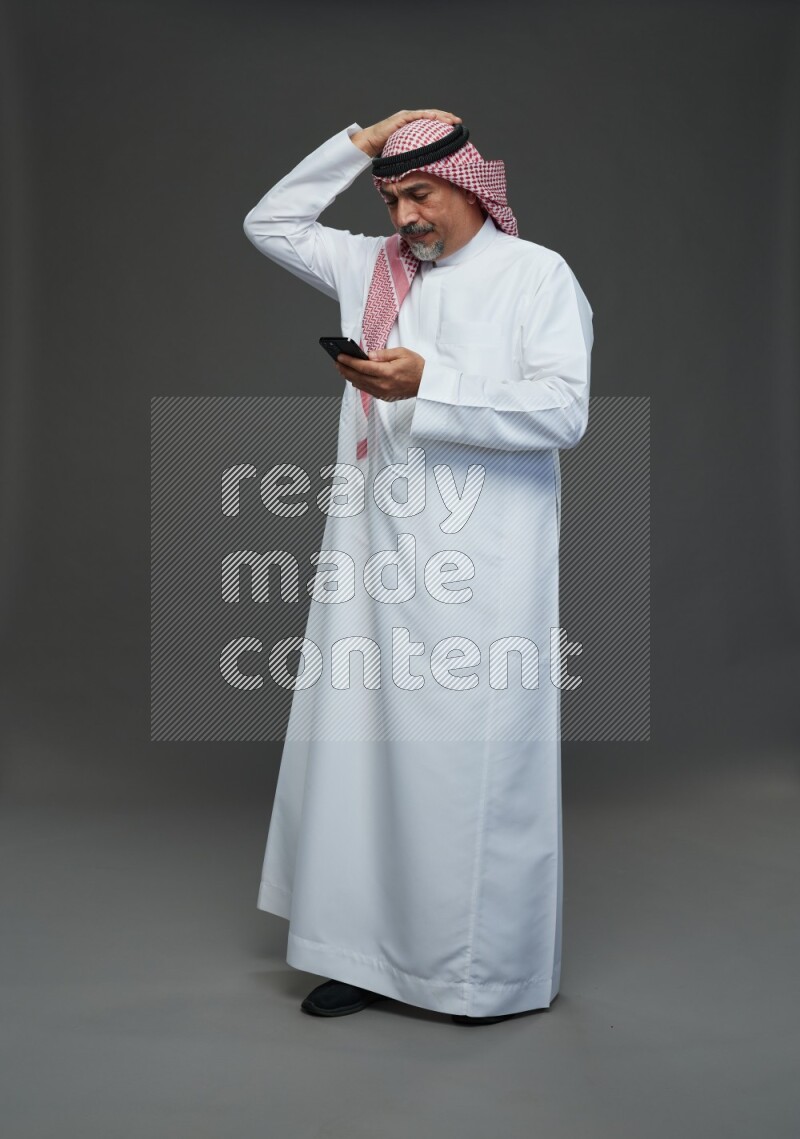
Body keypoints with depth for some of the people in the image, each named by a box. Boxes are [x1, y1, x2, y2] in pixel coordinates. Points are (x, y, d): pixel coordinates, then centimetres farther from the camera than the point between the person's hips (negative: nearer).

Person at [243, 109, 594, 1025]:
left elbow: (564, 409, -11)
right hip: (377, 557, 5)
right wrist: (360, 143, 14)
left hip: (483, 567, -5)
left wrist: (428, 385, -17)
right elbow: (270, 223, 24)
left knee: (476, 761, -3)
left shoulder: (538, 275, 1)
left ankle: (498, 972, 12)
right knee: (360, 748, 5)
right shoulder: (372, 268, 17)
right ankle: (367, 953, 18)